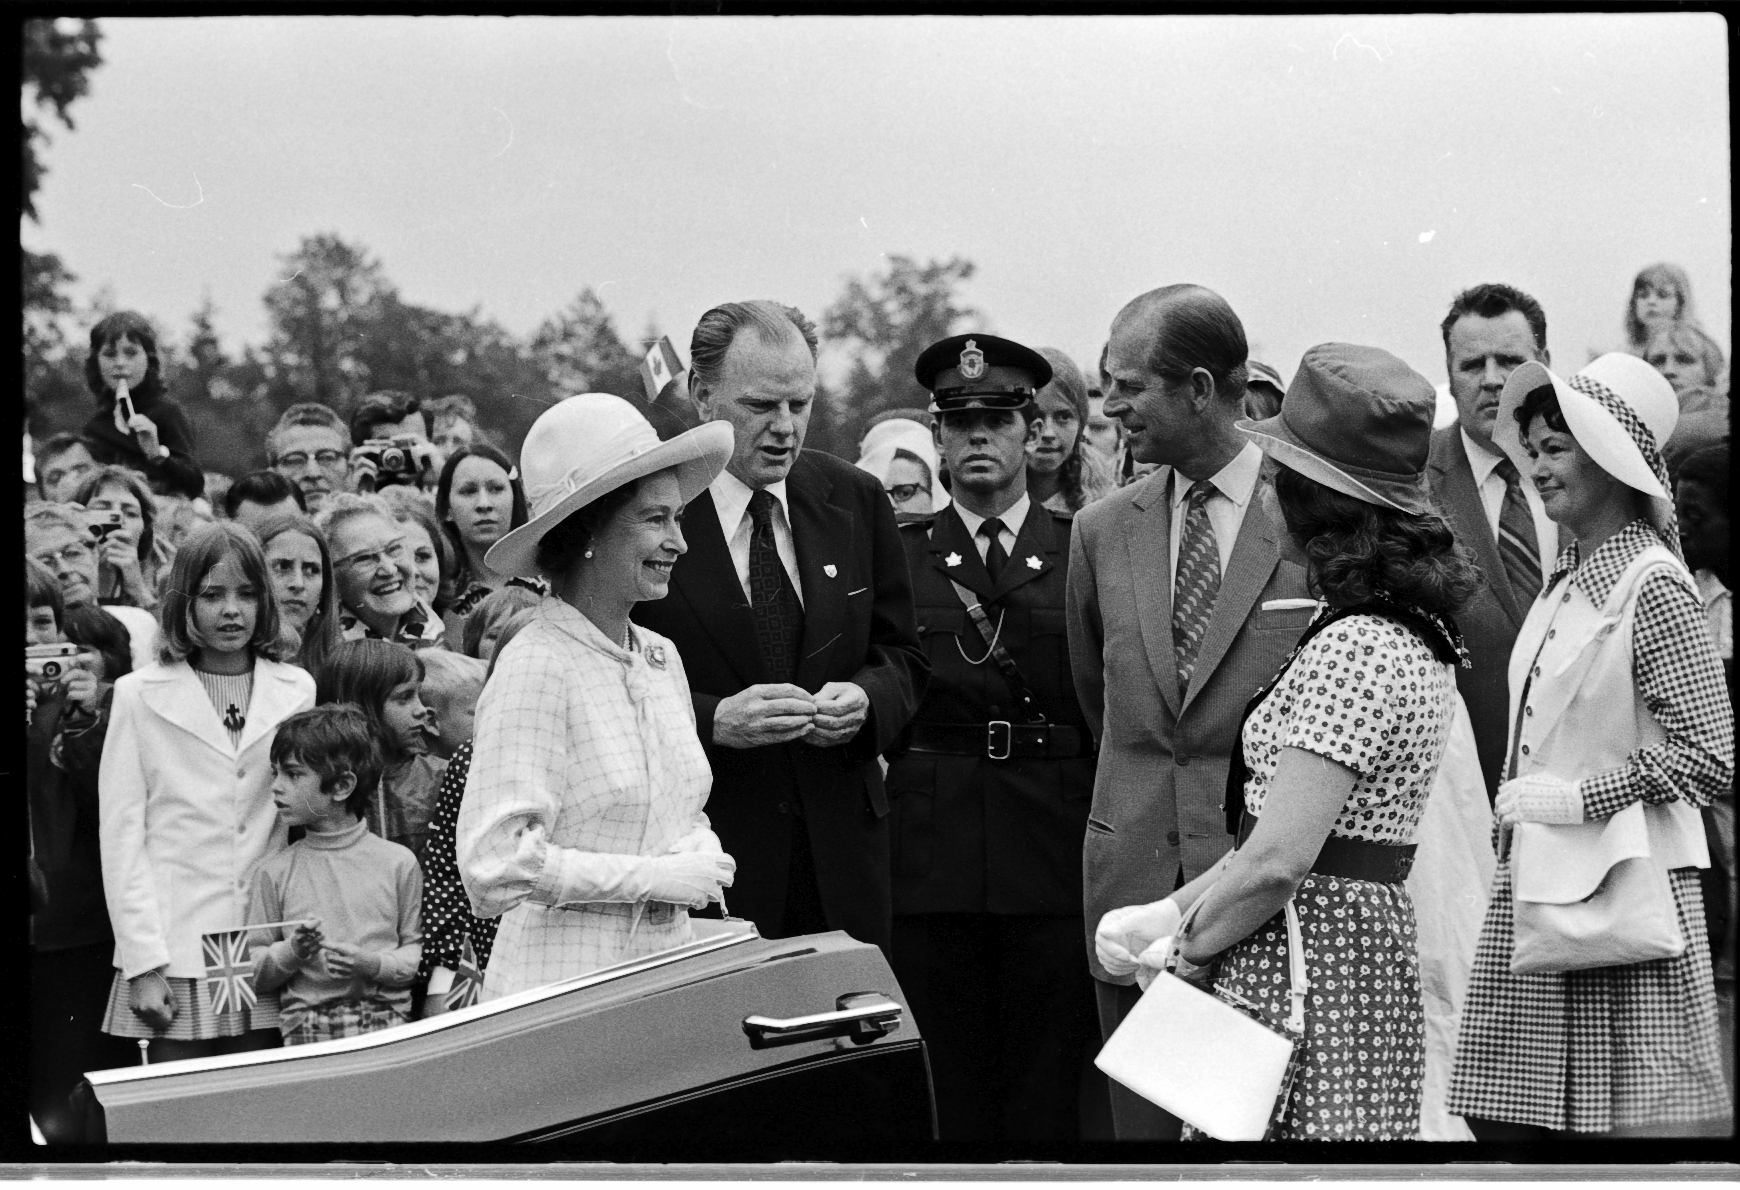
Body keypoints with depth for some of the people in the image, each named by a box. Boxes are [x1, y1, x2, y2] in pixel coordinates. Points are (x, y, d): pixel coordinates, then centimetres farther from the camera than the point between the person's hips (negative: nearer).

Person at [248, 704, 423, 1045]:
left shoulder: (398, 862, 6)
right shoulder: (274, 873, 10)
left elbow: (417, 950, 9)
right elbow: (252, 972, 11)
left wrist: (373, 964, -8)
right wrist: (290, 952, -7)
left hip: (387, 1020, 0)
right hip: (306, 1025, 1)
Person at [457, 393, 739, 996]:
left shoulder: (661, 657, 11)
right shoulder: (537, 668, -12)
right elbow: (496, 863, -19)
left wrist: (702, 850, 1)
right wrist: (654, 877, -15)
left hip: (668, 968, 7)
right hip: (563, 982, -7)